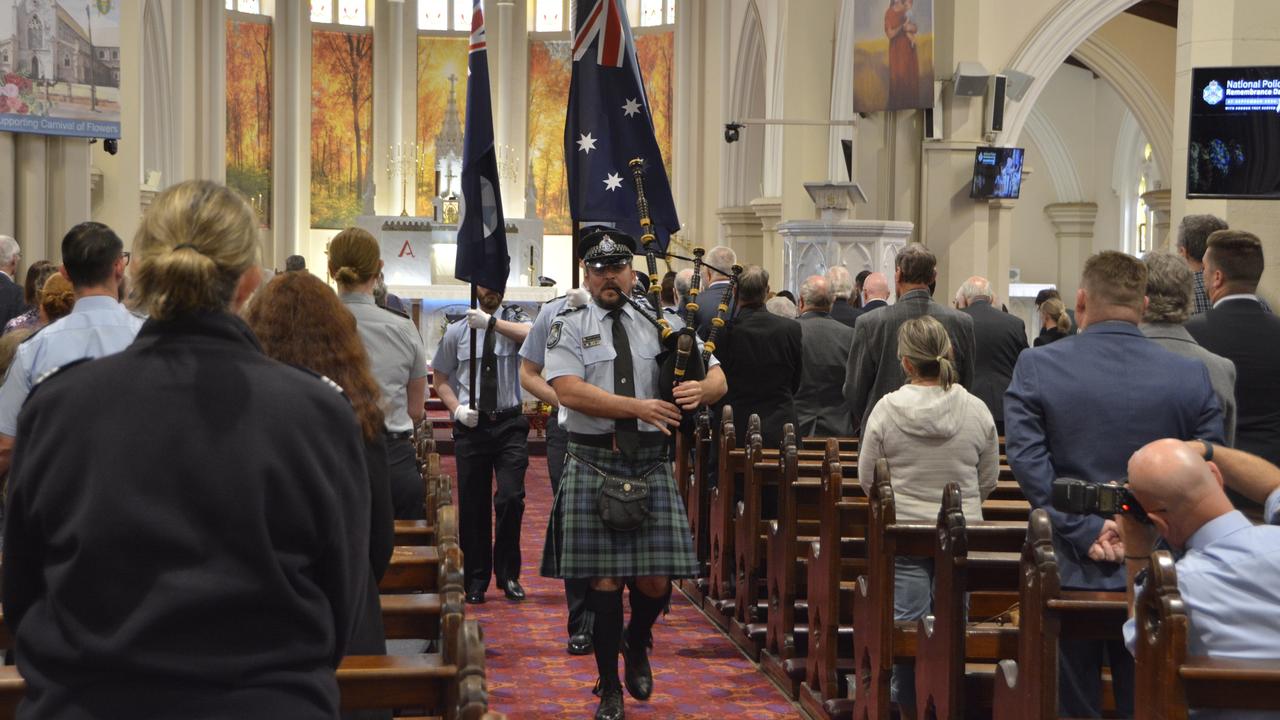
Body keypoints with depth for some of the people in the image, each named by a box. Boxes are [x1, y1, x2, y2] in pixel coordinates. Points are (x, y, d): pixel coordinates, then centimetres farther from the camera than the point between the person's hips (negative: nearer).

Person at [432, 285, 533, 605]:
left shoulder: (514, 319, 2)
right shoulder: (457, 331, 6)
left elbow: (531, 334, -23)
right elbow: (440, 378, 12)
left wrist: (491, 321, -32)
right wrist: (456, 409, -4)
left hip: (510, 425, -1)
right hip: (471, 426, 2)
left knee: (511, 498, -12)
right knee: (472, 505, 5)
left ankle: (508, 574, 7)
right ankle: (477, 579, 19)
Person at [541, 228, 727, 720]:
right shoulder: (569, 328, 3)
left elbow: (718, 377, 7)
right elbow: (568, 390, -13)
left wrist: (702, 389, -18)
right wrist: (640, 407, -19)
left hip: (652, 465, 2)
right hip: (594, 463, -2)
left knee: (656, 581, 0)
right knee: (604, 578, 2)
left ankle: (636, 644, 33)